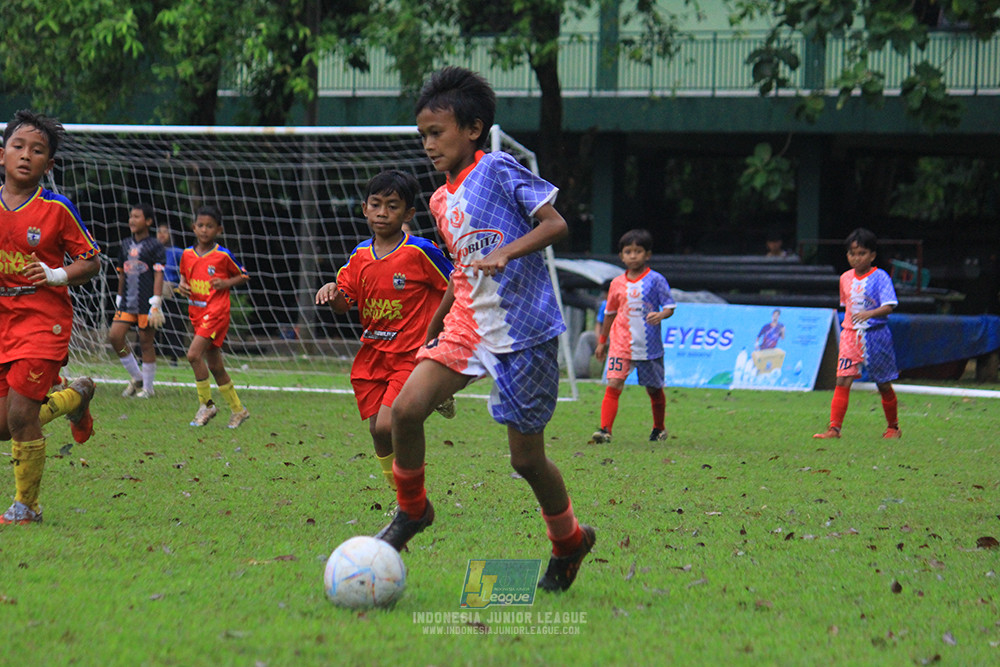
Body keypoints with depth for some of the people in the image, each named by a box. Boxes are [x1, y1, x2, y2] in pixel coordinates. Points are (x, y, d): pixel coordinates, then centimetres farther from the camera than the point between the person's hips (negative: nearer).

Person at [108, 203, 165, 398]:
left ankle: (147, 387, 10)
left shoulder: (154, 246, -5)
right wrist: (119, 299, 20)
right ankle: (136, 377, 11)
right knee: (115, 336, -5)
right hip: (128, 302, 6)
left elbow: (158, 276, -9)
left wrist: (156, 305, -16)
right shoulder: (126, 244, 13)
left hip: (146, 302, -6)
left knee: (145, 342, -1)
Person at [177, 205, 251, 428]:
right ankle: (238, 410, 23)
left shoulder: (223, 256, -7)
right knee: (214, 366, 10)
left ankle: (206, 405, -8)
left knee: (194, 354, -21)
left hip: (216, 312, -6)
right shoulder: (187, 255, 6)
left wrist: (226, 283, -13)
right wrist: (182, 286, 1)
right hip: (196, 312, 6)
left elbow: (244, 276, 3)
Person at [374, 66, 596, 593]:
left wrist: (506, 253, -29)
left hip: (522, 330, -6)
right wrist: (433, 327, 27)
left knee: (526, 459, 1)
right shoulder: (441, 201, 14)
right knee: (406, 408, -14)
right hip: (467, 324, 6)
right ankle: (412, 510, 8)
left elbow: (555, 223, -14)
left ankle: (568, 541, 27)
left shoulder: (498, 170, -9)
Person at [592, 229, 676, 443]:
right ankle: (605, 429, -20)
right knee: (613, 384, -16)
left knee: (654, 389, 12)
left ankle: (659, 428, 33)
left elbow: (670, 306, -4)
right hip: (621, 344, 2)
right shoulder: (617, 284, 6)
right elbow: (610, 313, 18)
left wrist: (661, 315, -27)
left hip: (649, 344, -2)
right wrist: (602, 341, 22)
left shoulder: (655, 280, -4)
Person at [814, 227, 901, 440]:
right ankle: (834, 428, -14)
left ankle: (893, 427, 26)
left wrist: (868, 314, -33)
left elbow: (888, 307, -17)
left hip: (875, 334, -3)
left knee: (883, 384, 8)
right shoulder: (846, 278, 8)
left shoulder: (880, 277, -8)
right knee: (842, 380, -11)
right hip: (851, 334, 4)